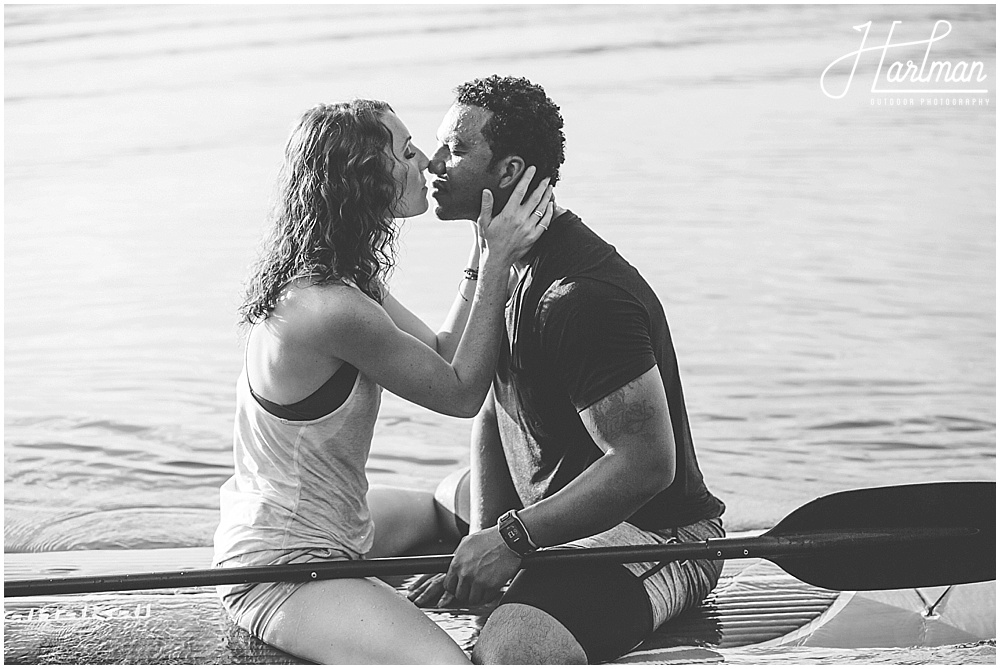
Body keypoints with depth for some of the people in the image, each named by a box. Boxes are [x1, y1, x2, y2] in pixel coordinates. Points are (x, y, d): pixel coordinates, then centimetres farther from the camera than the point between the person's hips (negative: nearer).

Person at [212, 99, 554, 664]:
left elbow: (443, 355, 7)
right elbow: (462, 392, -16)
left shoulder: (346, 278, 3)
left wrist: (485, 256, 3)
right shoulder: (332, 310, -28)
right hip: (282, 569, -11)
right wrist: (497, 261, -15)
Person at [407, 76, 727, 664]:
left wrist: (512, 540, -23)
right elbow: (492, 411, 13)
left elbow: (647, 464, -27)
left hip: (655, 534, -10)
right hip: (563, 524, 10)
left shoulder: (581, 296, -25)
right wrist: (485, 538, -2)